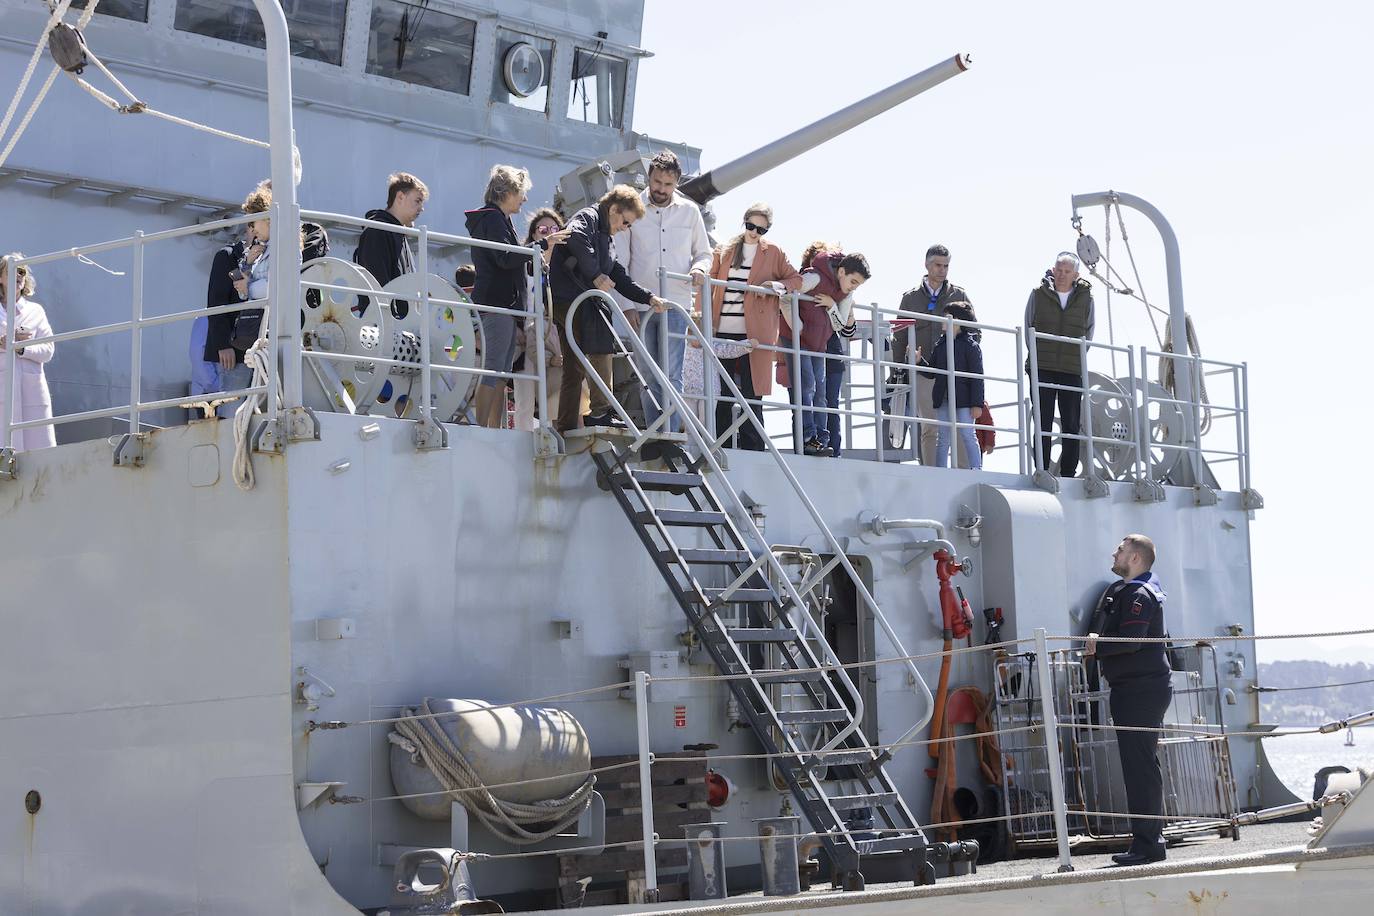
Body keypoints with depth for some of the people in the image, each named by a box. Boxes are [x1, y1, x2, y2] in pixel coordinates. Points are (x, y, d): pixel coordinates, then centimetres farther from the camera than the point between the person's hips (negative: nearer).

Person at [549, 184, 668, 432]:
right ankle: (600, 413, -18)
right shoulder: (588, 217, -1)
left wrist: (648, 298, 14)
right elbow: (576, 238, -25)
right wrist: (595, 275, -25)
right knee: (600, 350, -15)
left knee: (574, 369, 8)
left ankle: (566, 428, 9)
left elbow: (619, 278, 25)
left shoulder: (603, 237, 29)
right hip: (574, 298, -10)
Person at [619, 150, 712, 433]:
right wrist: (627, 305, -2)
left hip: (675, 305, 0)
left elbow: (704, 253, 18)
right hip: (640, 306, 0)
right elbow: (621, 263, 4)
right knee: (647, 376, 3)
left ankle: (670, 436, -11)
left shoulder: (689, 211, 8)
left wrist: (699, 268, -7)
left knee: (672, 374, -9)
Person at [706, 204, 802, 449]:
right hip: (722, 332, 3)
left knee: (751, 395, -2)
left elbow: (797, 279, 10)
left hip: (753, 334, -3)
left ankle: (753, 453, 2)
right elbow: (709, 285, 13)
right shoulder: (723, 251, 13)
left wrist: (776, 286, -10)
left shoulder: (773, 253, 7)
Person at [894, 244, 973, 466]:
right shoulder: (910, 298, 11)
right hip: (923, 372, 0)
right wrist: (899, 371, 6)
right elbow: (900, 337, 12)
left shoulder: (959, 296, 11)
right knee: (929, 429, 0)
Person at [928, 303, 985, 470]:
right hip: (943, 399, 5)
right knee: (943, 438, 8)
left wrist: (977, 404, -13)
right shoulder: (939, 345, 10)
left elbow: (977, 376, -8)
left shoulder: (970, 345, -6)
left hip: (963, 399, -5)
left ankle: (976, 472, 3)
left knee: (968, 436, -2)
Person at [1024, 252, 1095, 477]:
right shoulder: (1039, 294, 3)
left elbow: (1088, 332, 15)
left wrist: (1078, 357, 8)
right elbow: (1029, 327, 11)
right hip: (1042, 369, -1)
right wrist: (1038, 354, 6)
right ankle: (1042, 473, -1)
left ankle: (1068, 474, 6)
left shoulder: (1085, 298, 6)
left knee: (1071, 425, 1)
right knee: (1043, 424, -2)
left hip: (1072, 371, 1)